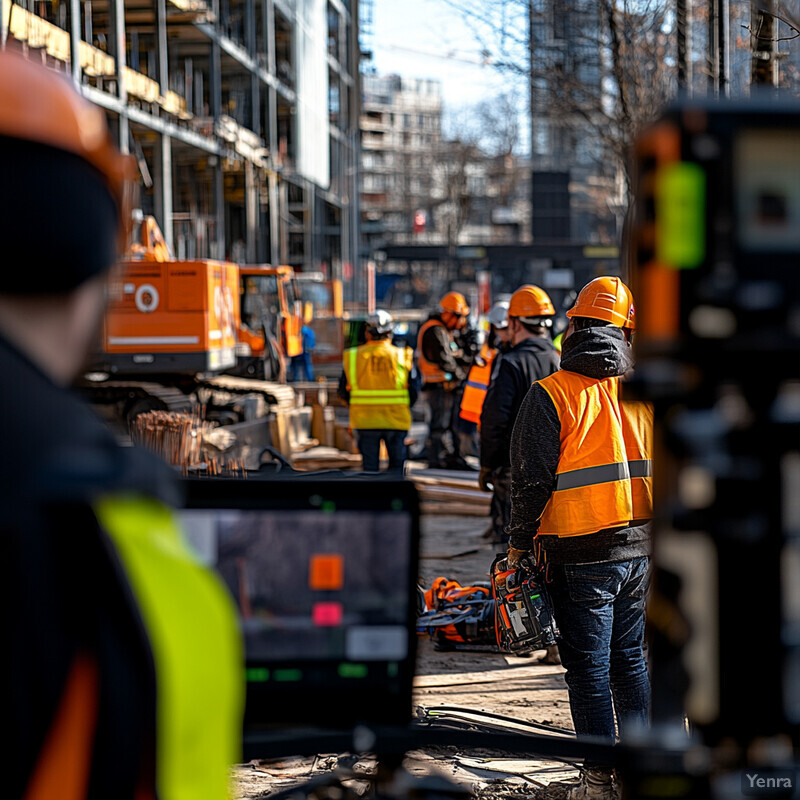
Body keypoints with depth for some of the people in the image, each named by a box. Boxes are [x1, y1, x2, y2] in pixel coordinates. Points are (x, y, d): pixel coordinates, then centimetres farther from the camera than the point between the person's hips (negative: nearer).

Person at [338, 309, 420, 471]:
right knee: (397, 462, 13)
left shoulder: (353, 356, -3)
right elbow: (414, 389, -3)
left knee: (370, 465, 9)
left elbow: (343, 391, 3)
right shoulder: (403, 356, -6)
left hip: (364, 420, 1)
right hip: (396, 421, -1)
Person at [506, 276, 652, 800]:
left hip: (581, 556, -5)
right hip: (640, 550, 5)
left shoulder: (551, 395, -10)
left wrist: (519, 545, 3)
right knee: (630, 660, 17)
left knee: (589, 669, 3)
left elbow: (532, 481, -10)